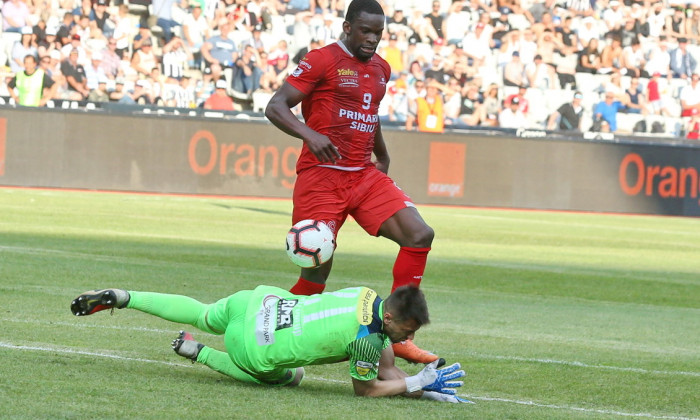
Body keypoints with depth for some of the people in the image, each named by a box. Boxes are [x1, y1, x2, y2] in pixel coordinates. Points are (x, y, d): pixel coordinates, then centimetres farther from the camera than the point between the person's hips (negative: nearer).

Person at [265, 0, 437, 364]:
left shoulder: (380, 69, 15)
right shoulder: (322, 61, -7)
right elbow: (274, 108, -12)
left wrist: (383, 157, 38)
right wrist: (309, 134, -28)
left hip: (365, 176, 7)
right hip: (321, 175, -7)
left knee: (419, 235, -10)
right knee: (317, 271, -10)